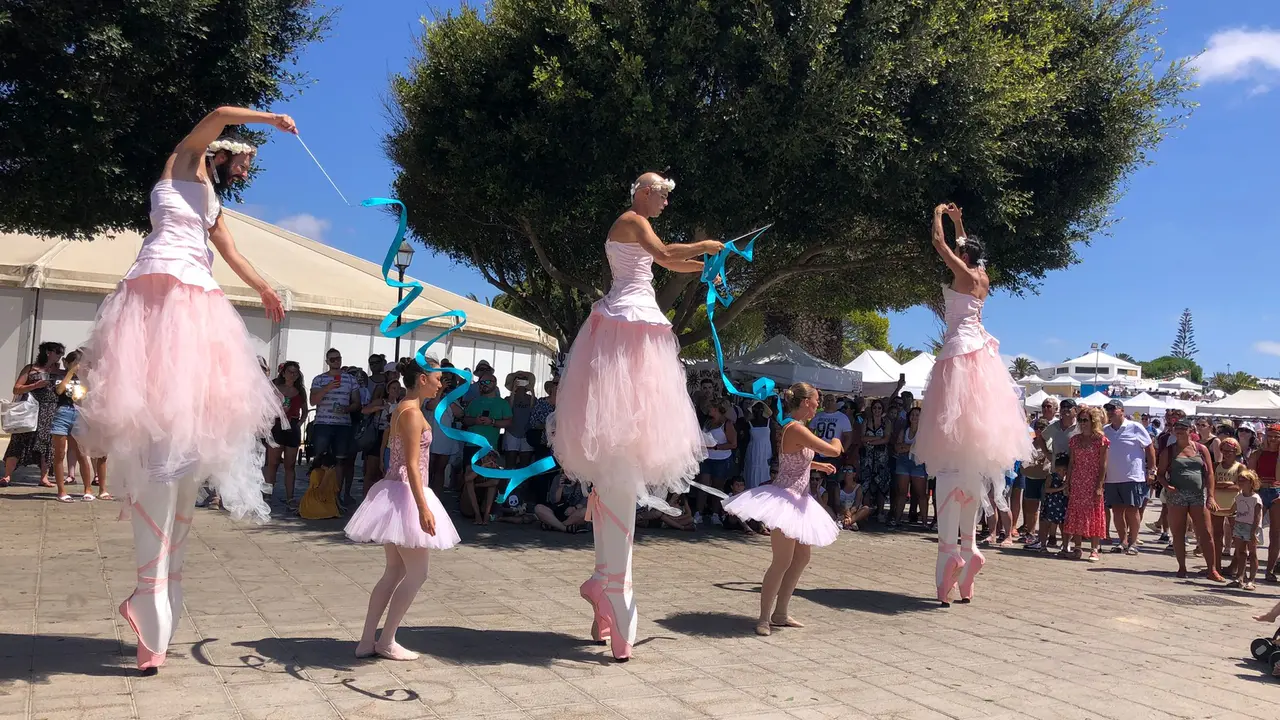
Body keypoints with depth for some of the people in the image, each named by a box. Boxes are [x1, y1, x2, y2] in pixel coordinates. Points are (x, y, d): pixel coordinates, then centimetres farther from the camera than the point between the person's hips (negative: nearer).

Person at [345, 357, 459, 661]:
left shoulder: (401, 410, 14)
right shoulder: (413, 413, -16)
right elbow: (412, 465, -22)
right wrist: (423, 507, -25)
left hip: (395, 492, 10)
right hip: (406, 495, -10)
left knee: (395, 571, 14)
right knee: (416, 573, 0)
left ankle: (367, 641, 17)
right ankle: (386, 641, 8)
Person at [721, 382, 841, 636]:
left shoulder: (793, 427, 11)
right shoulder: (796, 429, -21)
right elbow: (833, 451, -23)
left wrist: (816, 465, 25)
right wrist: (836, 441, -1)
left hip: (795, 501, 11)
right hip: (784, 500, -11)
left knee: (801, 557, 16)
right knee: (782, 561, -7)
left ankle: (780, 614, 25)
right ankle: (764, 618, 3)